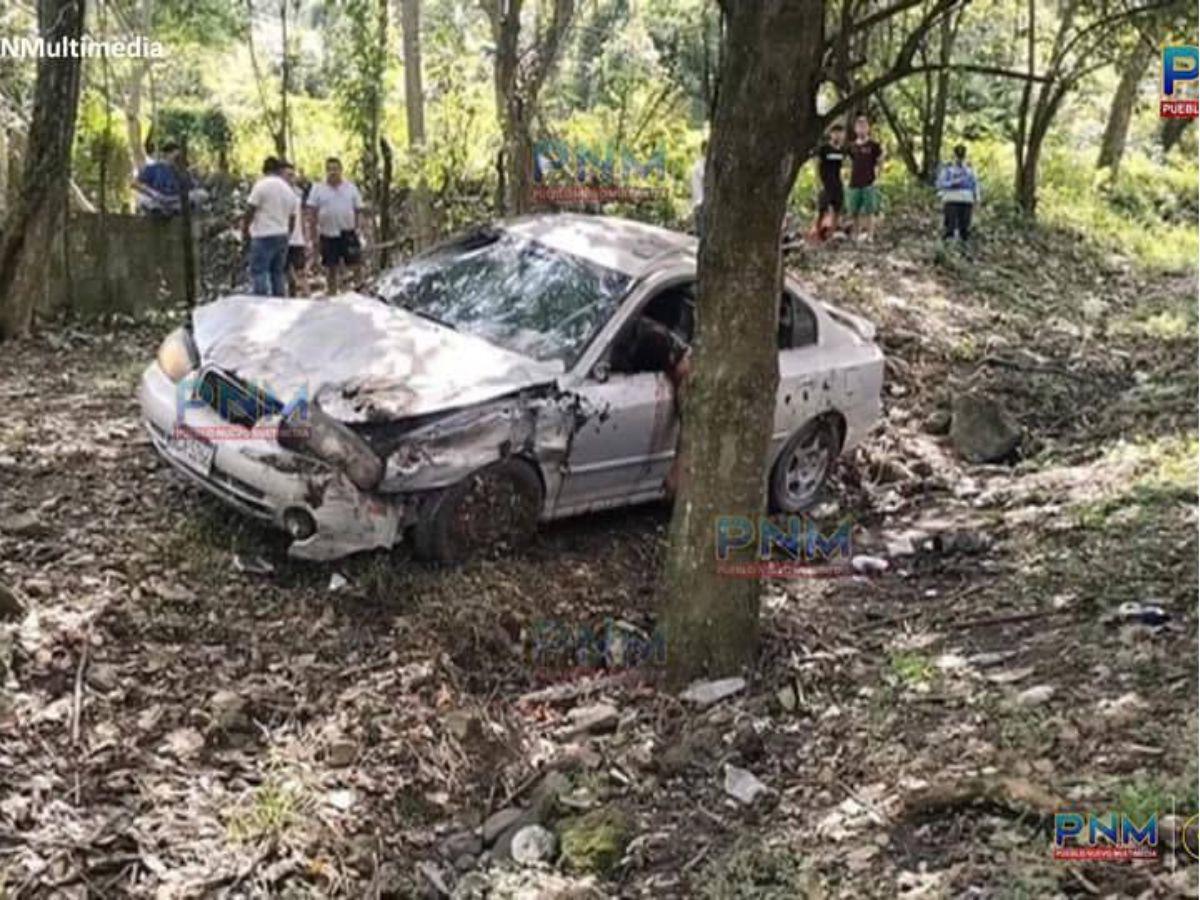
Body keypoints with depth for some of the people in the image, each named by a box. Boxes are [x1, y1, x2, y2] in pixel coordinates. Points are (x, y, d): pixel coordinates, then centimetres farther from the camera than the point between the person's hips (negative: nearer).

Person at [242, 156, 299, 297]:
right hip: (282, 236, 7)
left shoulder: (262, 185, -8)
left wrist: (245, 229, 3)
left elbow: (250, 210, -9)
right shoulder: (289, 190, 12)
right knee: (278, 272, 13)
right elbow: (293, 217, 14)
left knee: (258, 272, -7)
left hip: (263, 235, -7)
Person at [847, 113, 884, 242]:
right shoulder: (852, 146, 9)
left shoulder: (874, 145, -2)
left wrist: (875, 176, -3)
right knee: (855, 212, 9)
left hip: (869, 184, -4)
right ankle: (856, 237, 19)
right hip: (854, 184, 4)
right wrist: (853, 176, 10)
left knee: (869, 212, -4)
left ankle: (869, 237, -1)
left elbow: (880, 163, 2)